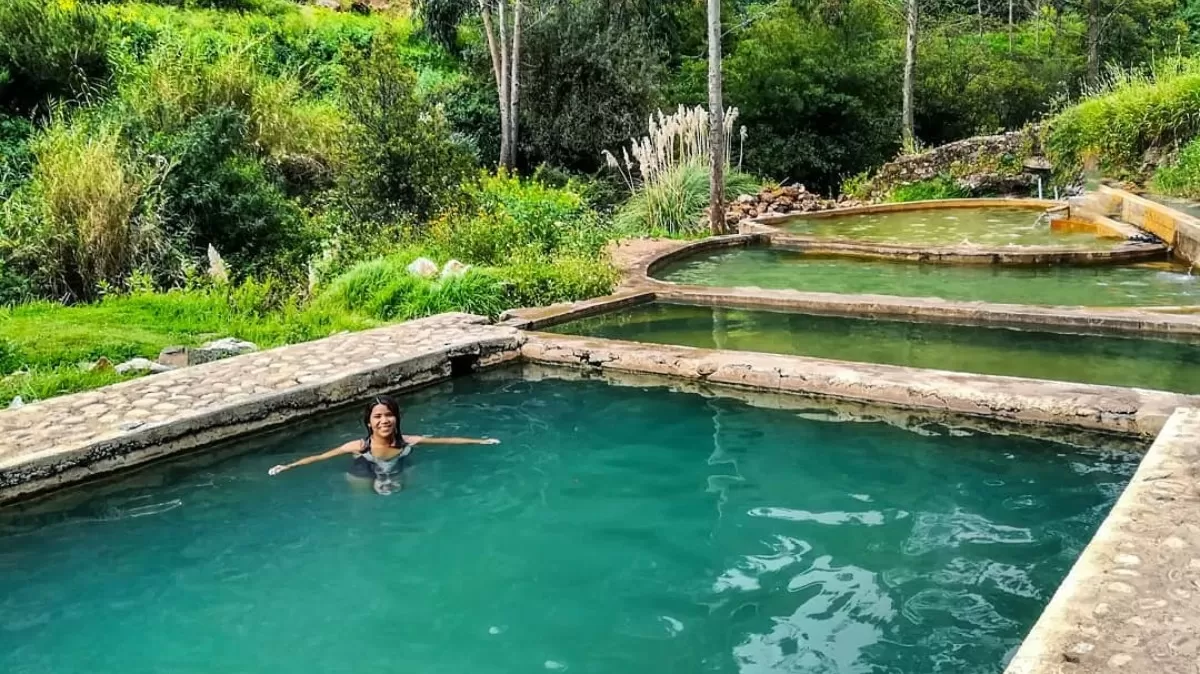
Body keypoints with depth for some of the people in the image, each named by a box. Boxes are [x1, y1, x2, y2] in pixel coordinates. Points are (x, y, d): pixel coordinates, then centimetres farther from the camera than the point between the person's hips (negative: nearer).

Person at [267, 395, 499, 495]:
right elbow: (319, 457, -25)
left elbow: (446, 441, -17)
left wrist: (480, 441, -13)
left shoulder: (407, 442, -24)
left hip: (397, 489, 2)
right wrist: (288, 466, -32)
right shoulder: (359, 446, -29)